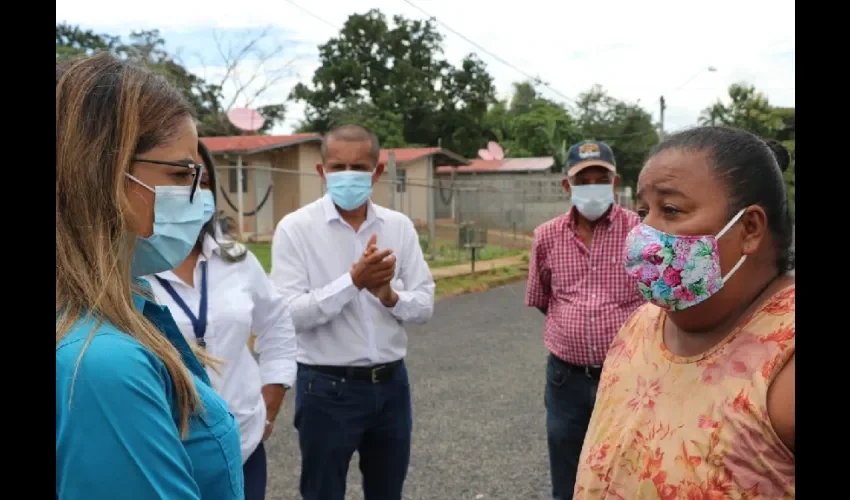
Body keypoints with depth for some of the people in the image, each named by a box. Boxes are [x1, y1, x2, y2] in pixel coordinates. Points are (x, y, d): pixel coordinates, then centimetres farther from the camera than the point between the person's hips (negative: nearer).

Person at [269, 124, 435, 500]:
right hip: (327, 388, -4)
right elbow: (289, 314, -17)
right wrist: (353, 281, -26)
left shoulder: (400, 226, 1)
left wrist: (389, 296, -19)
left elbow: (424, 307, 1)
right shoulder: (296, 228, -10)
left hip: (391, 383, 4)